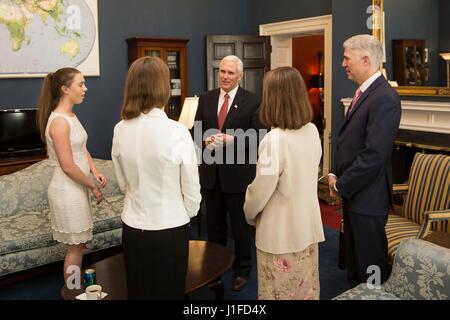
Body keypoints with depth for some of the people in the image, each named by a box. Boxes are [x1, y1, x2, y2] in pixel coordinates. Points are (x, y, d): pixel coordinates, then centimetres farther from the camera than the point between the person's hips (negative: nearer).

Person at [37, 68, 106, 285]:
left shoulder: (71, 116, 7)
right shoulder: (59, 122, -22)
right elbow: (68, 166, -23)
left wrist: (95, 172, 0)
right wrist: (93, 187, -12)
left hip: (76, 187, 9)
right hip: (67, 191, -9)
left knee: (79, 244, 18)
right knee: (75, 247, 4)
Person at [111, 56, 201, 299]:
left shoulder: (120, 130, -6)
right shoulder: (177, 132, -19)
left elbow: (123, 183, 7)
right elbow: (191, 189, -10)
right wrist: (189, 214, 9)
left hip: (133, 226, 4)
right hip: (169, 228, -4)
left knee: (138, 290, 20)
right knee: (169, 291, 14)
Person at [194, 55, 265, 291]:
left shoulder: (252, 101, -6)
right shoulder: (206, 99, 7)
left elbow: (257, 136, -10)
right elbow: (197, 130, 9)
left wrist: (231, 139, -23)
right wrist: (206, 140, -12)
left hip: (238, 172, -4)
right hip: (211, 171, 4)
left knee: (240, 225, 10)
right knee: (213, 225, 17)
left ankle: (242, 270, 28)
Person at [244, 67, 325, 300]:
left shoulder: (275, 139, -23)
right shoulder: (313, 131, -1)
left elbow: (260, 190, -17)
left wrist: (249, 214, 2)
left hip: (281, 232, -7)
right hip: (308, 227, 7)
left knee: (281, 293, 10)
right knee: (307, 289, 20)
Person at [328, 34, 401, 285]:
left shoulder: (385, 97, -19)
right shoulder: (363, 92, 11)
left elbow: (375, 153, -24)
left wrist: (342, 184, -15)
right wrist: (335, 174, 6)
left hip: (368, 195, -9)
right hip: (352, 190, 9)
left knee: (371, 265, 5)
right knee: (353, 256, 21)